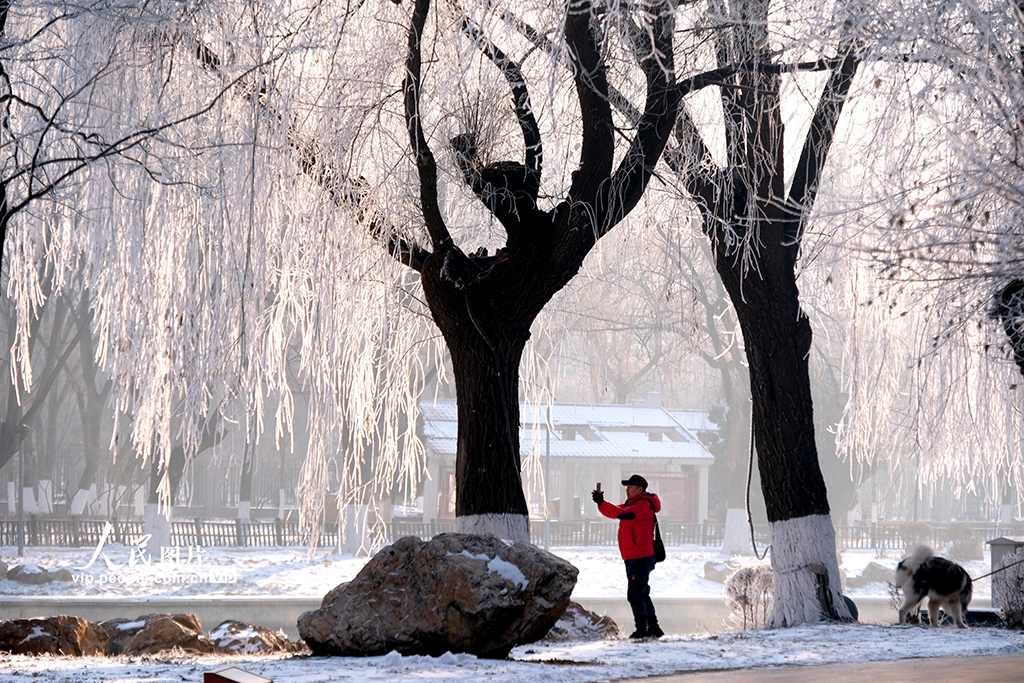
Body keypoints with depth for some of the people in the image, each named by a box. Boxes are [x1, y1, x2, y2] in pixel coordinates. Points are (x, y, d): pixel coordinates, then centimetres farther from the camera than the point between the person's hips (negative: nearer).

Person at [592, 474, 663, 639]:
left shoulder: (644, 505, -15)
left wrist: (602, 503, -29)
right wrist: (601, 502, -8)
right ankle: (653, 627, 22)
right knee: (642, 594, 16)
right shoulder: (631, 504, 17)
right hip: (632, 558, 10)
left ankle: (642, 629, -6)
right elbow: (614, 512, 10)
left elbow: (621, 513, -28)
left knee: (635, 594, -9)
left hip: (641, 558, -10)